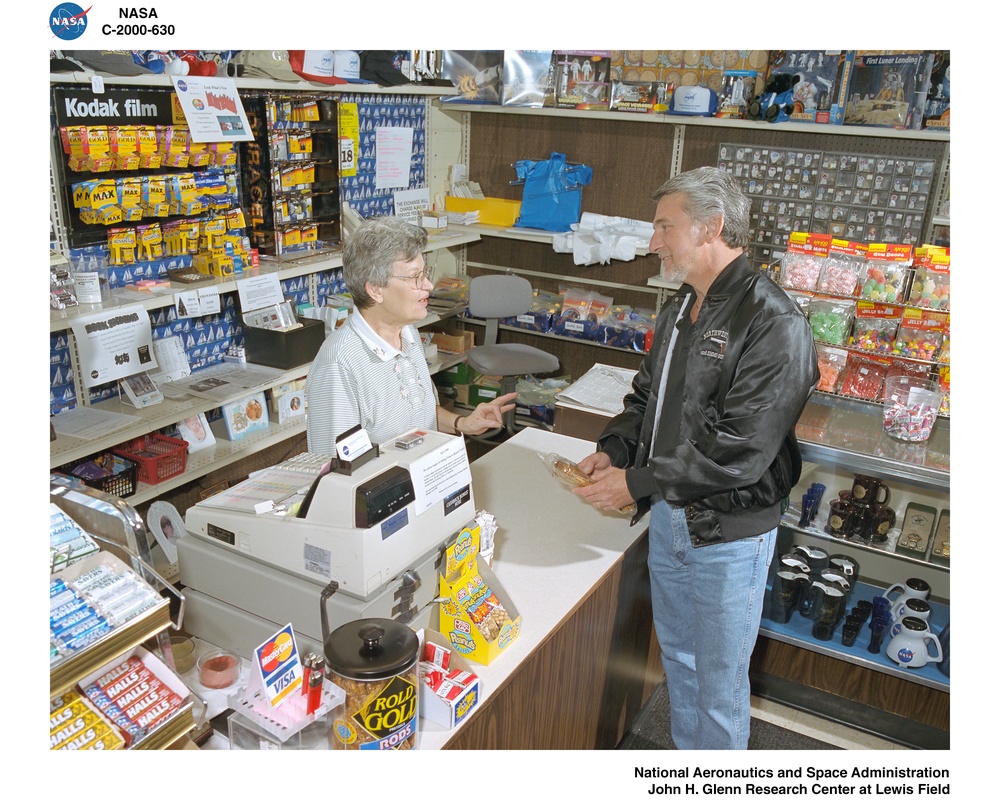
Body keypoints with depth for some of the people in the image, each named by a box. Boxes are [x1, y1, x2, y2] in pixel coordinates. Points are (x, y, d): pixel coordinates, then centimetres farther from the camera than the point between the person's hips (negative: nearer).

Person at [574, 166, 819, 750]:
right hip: (670, 515, 8)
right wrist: (612, 451, -2)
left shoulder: (774, 323, -22)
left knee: (720, 682, 11)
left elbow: (742, 451, -27)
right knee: (677, 655, 25)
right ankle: (686, 752, 48)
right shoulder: (681, 309, 7)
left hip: (729, 531, -8)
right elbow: (648, 395, 16)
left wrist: (638, 481, -22)